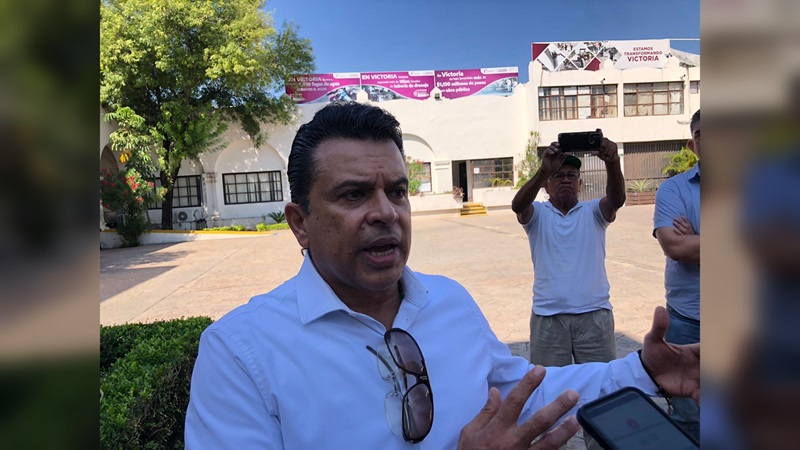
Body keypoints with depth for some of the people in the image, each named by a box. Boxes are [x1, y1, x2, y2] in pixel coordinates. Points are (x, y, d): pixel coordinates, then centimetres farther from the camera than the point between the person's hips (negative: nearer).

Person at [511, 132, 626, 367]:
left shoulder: (593, 211, 8)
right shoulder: (538, 214, 5)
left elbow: (616, 199, -12)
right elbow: (518, 205, -17)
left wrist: (613, 163, -32)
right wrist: (544, 171, -33)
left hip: (594, 313, 1)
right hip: (548, 315, -1)